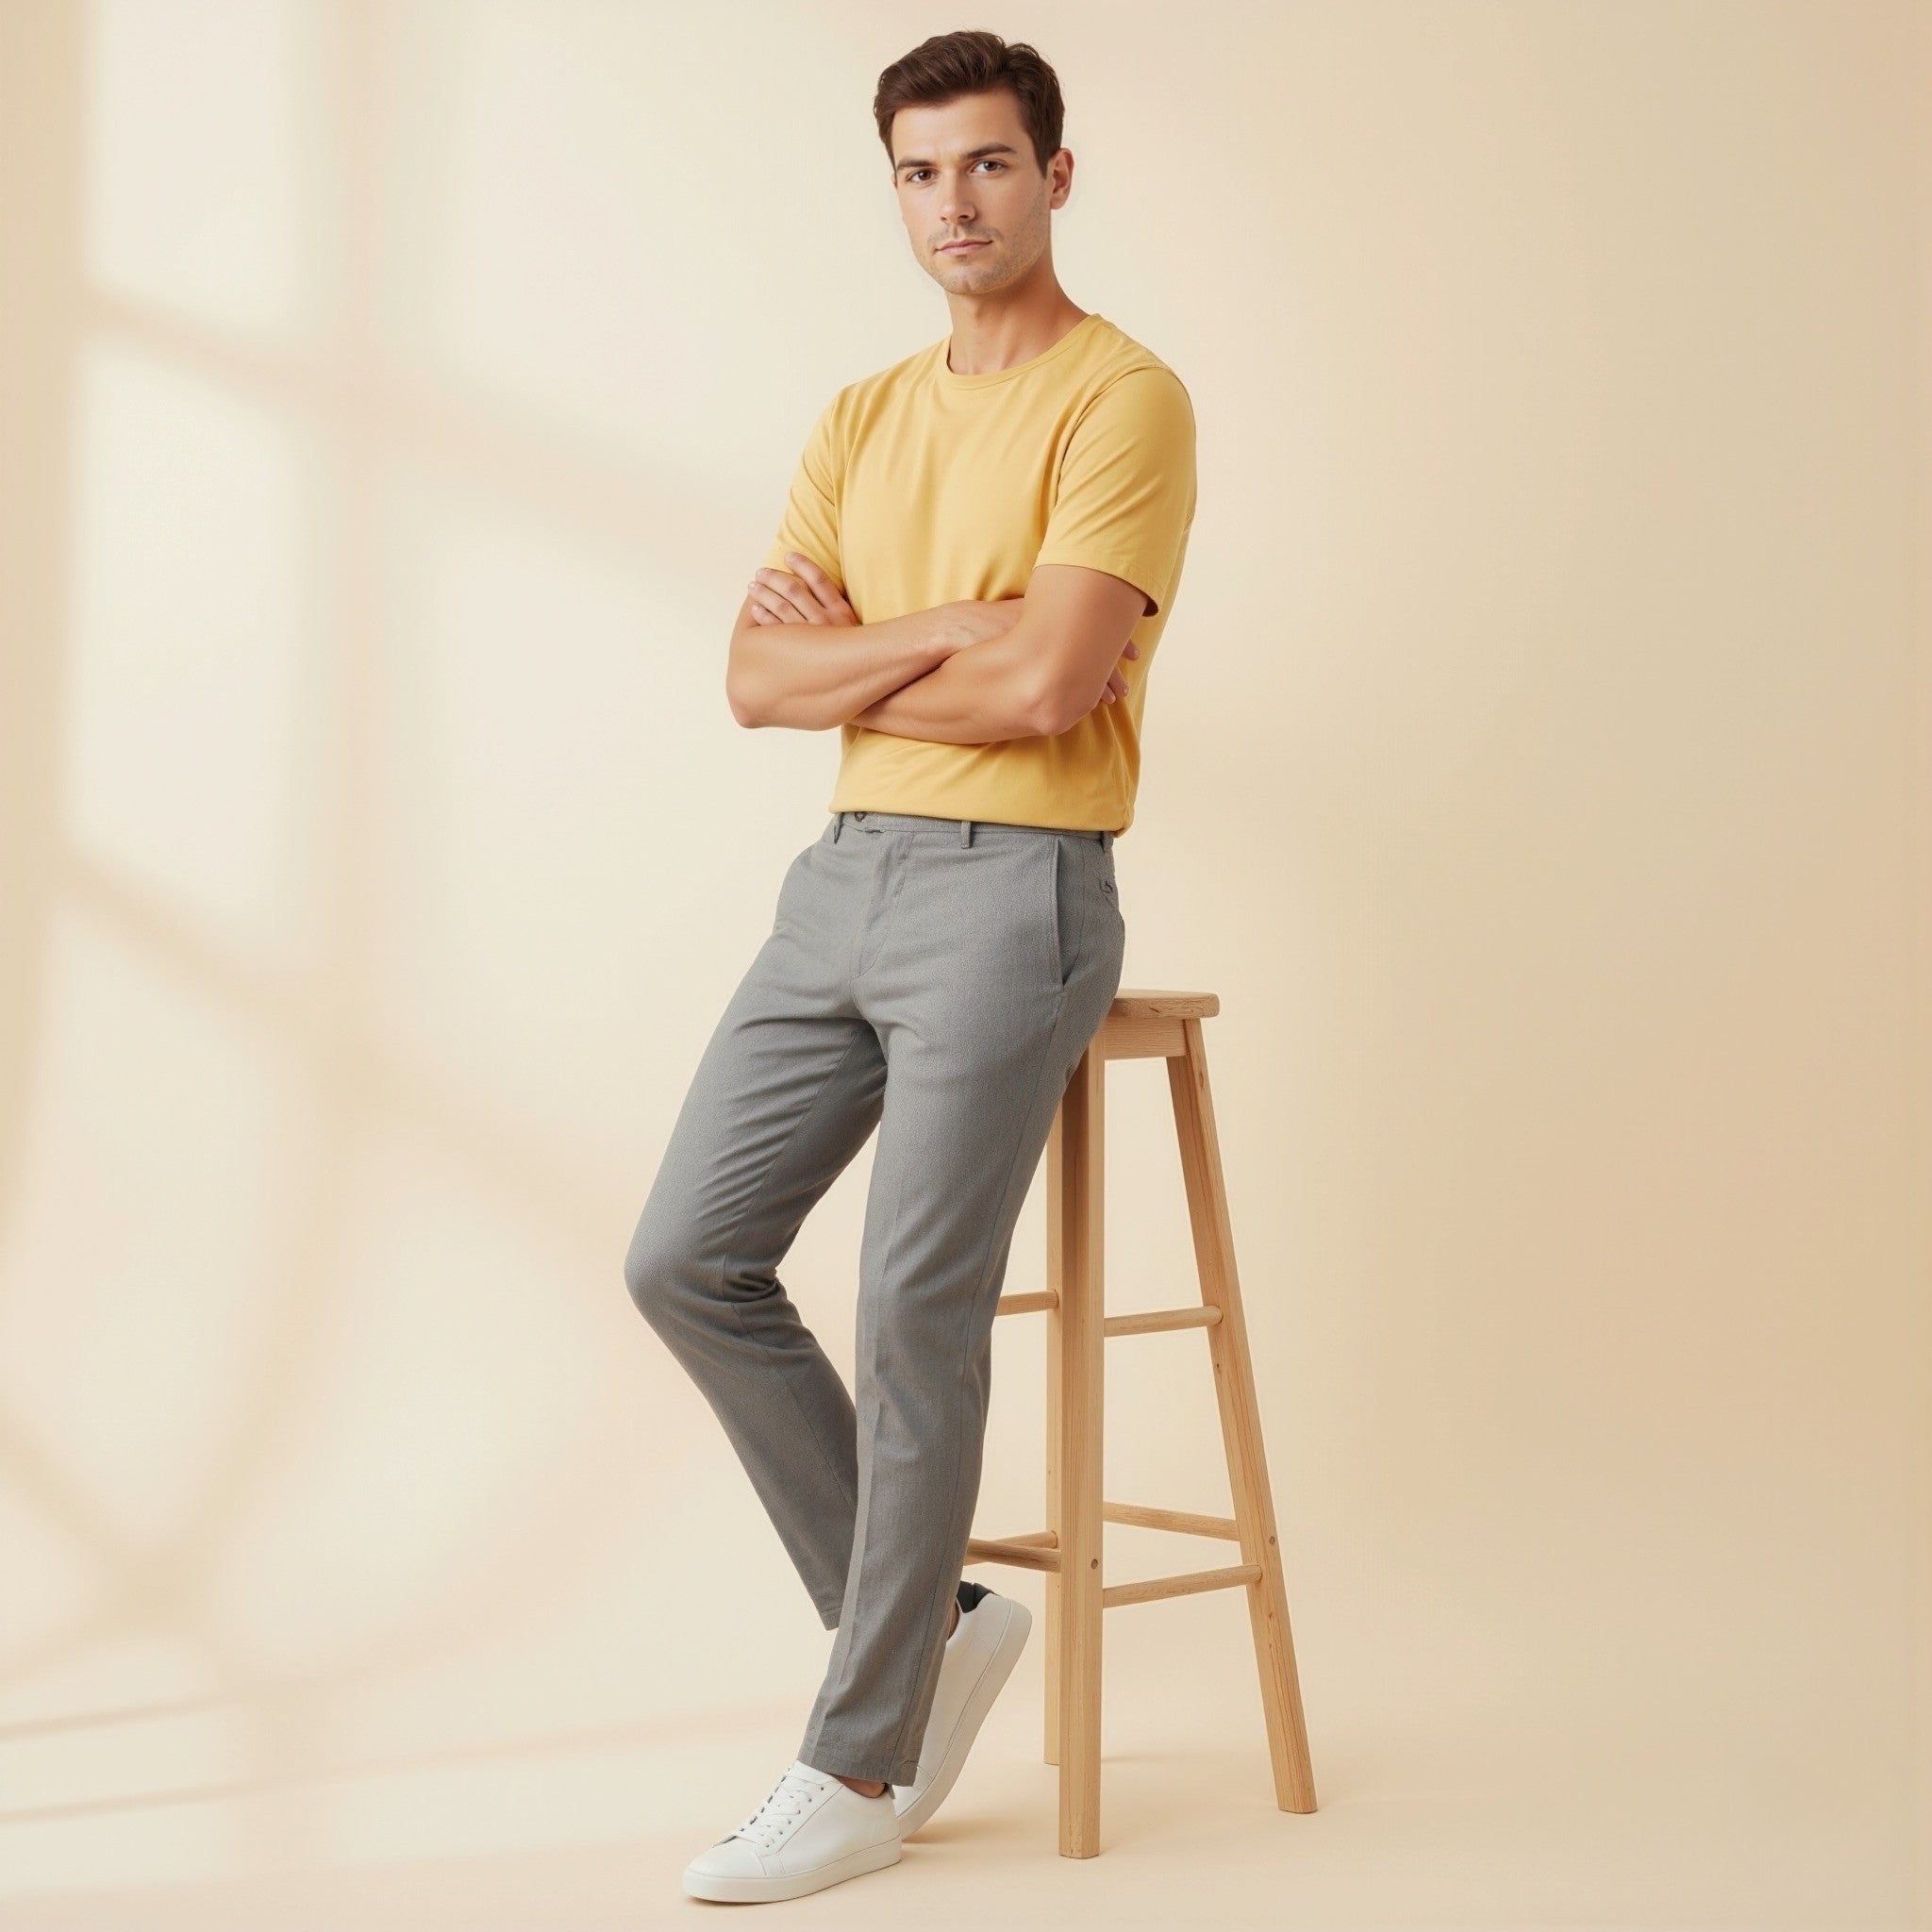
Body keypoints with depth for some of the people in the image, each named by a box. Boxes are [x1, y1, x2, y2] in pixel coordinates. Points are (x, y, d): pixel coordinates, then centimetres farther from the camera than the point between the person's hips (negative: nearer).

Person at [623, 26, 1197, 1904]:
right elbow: (755, 675, 5)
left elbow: (1047, 683, -18)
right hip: (840, 879, 8)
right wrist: (954, 630, -9)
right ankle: (928, 1618, 17)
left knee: (916, 1313, -8)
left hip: (1012, 890, -7)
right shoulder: (860, 419, 16)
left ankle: (860, 1765, 4)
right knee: (687, 1260, 3)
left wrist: (849, 658, -3)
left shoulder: (1125, 399, -6)